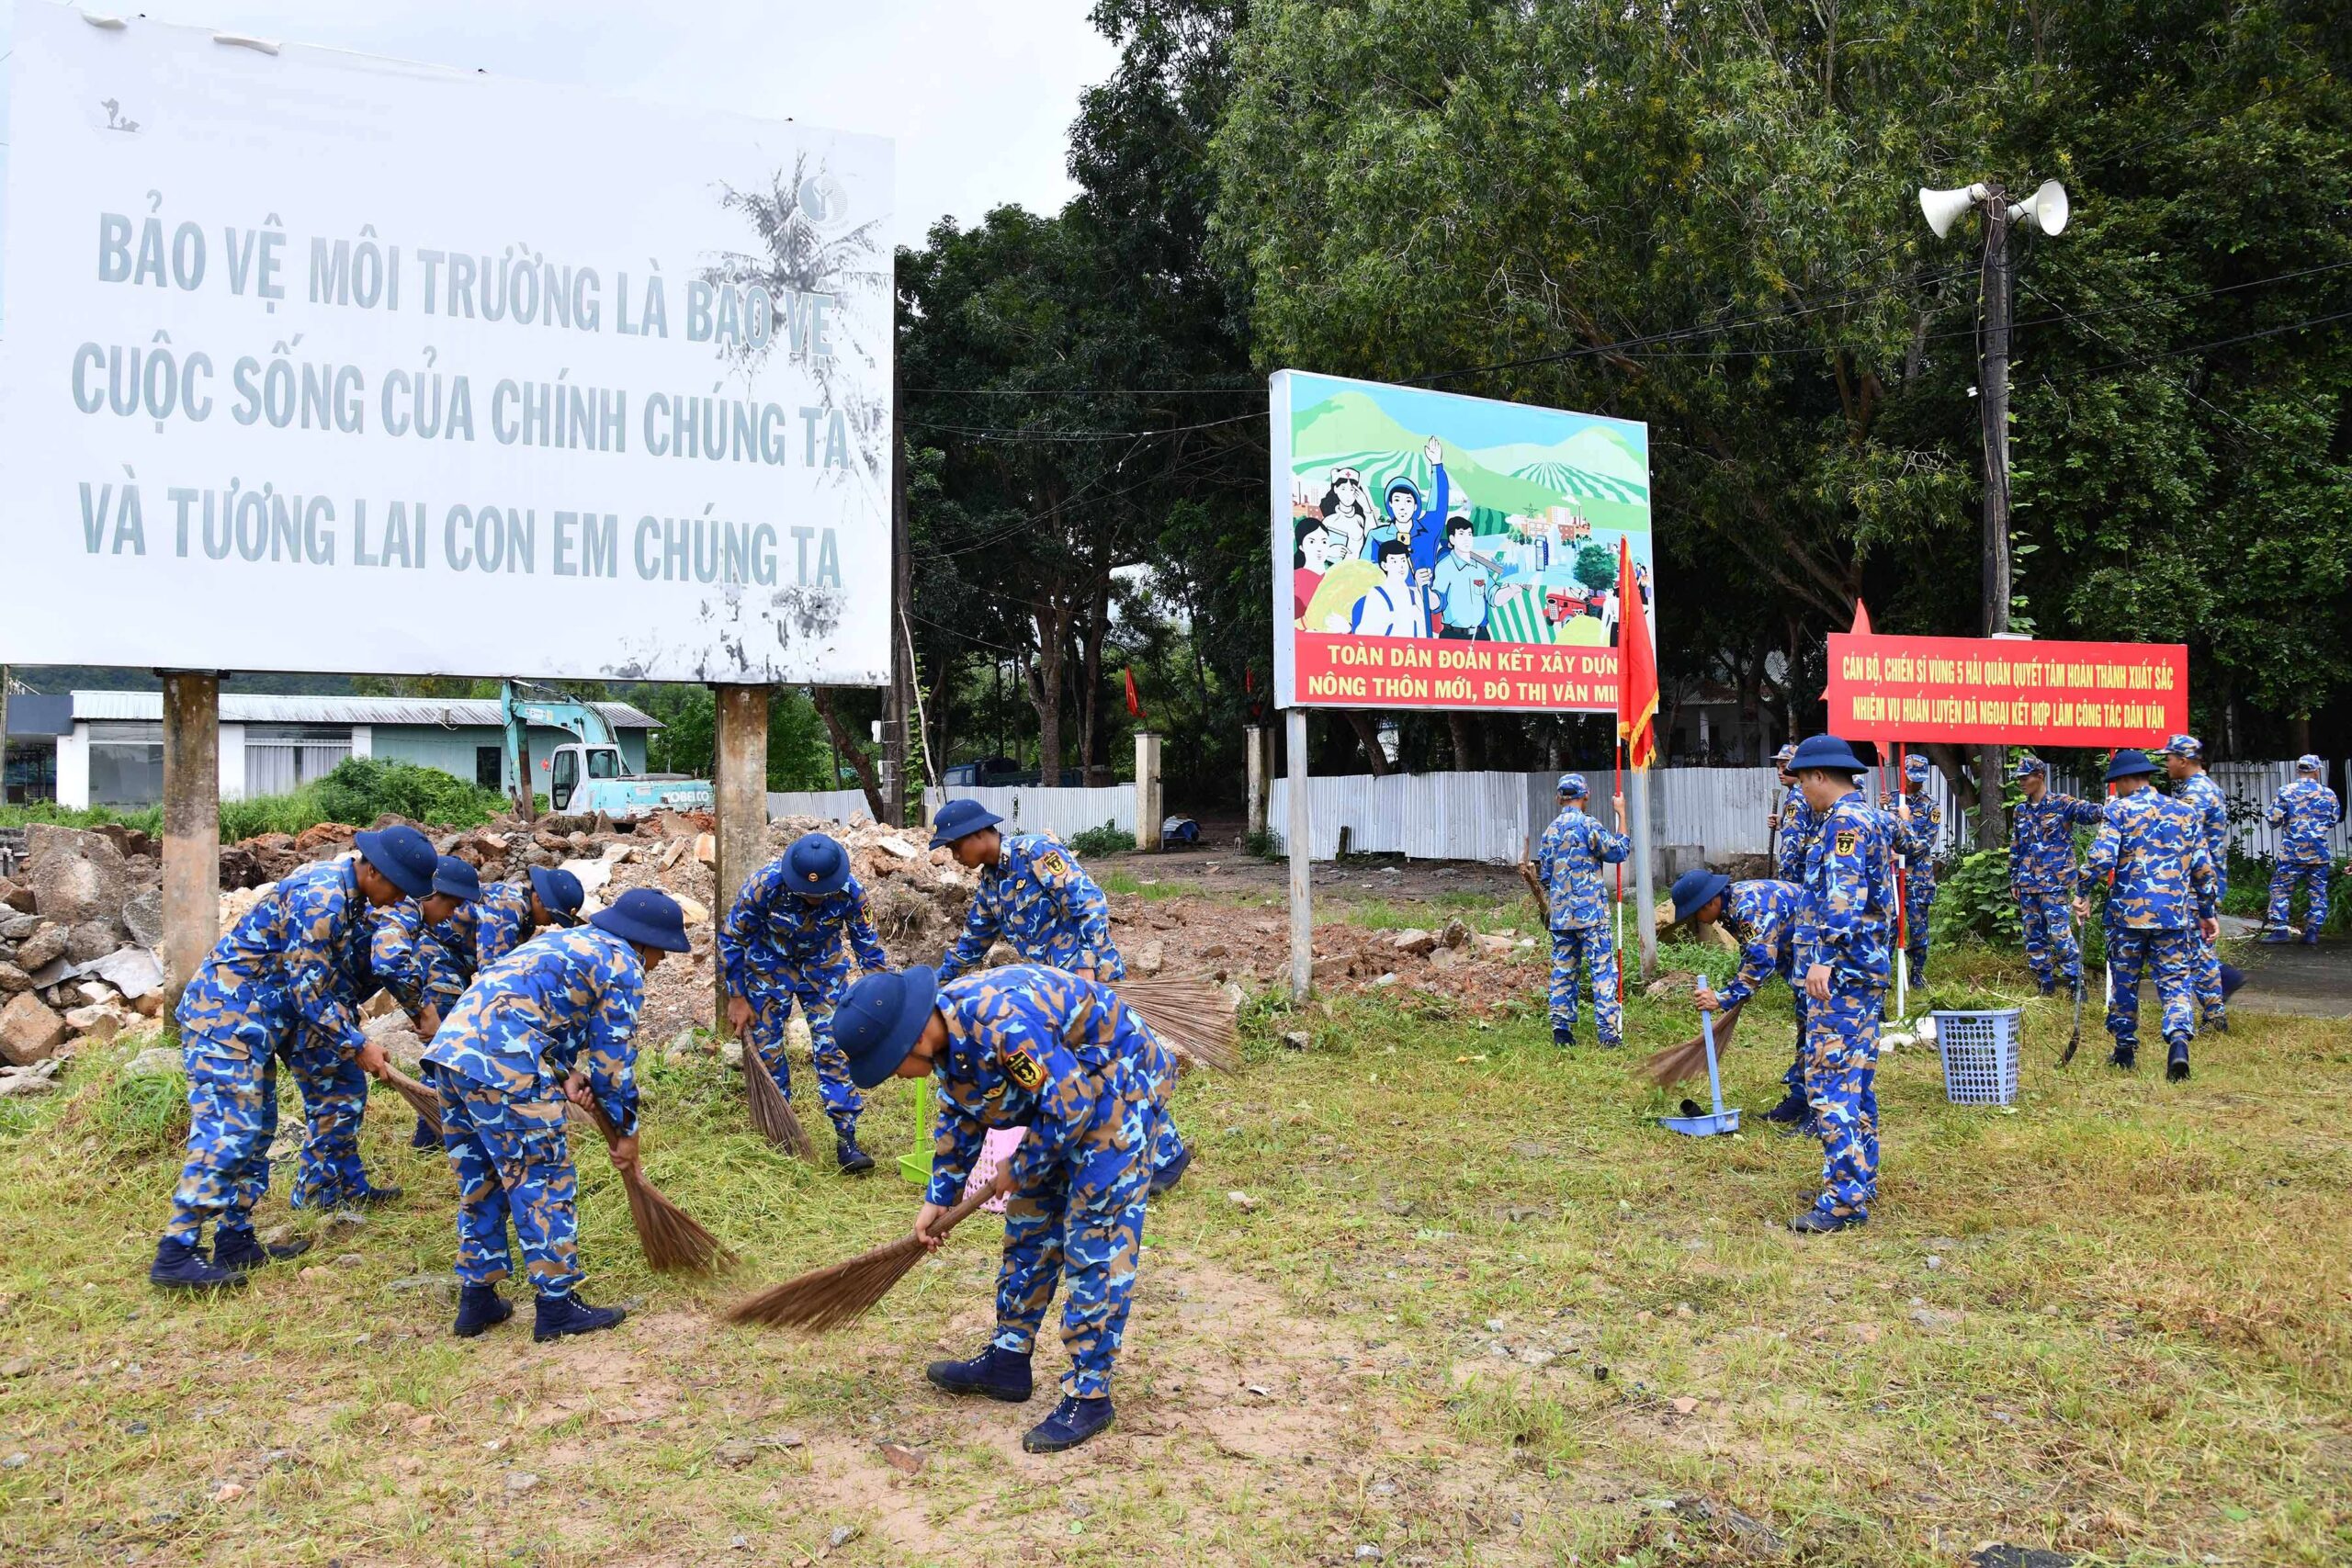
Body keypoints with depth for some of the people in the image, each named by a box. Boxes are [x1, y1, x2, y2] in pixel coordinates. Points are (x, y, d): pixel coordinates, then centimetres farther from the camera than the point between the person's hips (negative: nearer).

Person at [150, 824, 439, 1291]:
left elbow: (326, 982, 19)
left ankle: (235, 1241, 18)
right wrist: (357, 1045, -11)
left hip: (251, 1020, 11)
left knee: (255, 1130, 12)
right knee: (226, 1132, -12)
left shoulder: (347, 895, 9)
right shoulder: (321, 898, -22)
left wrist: (353, 1026, 9)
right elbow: (307, 992, -19)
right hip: (226, 1014, -11)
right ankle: (175, 1252, -10)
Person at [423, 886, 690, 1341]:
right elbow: (615, 1054, 3)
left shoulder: (572, 940, 28)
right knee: (545, 1182, 1)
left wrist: (570, 1076, 10)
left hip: (450, 1045, 9)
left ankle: (477, 1300, 26)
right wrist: (626, 1130, 13)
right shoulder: (623, 965, 2)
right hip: (503, 1064, -9)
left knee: (479, 1182, 18)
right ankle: (556, 1306, 7)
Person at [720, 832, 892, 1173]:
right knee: (766, 1050, 3)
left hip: (823, 968, 0)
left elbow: (869, 946, -12)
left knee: (834, 1049, -8)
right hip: (769, 966, 0)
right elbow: (730, 937, -16)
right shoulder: (764, 885, -32)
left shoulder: (850, 892, -28)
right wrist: (737, 998, -12)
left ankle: (846, 1138, -3)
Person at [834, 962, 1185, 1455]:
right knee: (1029, 1228, 15)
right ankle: (1008, 1362, 28)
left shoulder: (1002, 1023, -35)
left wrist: (1020, 1170, -16)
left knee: (1095, 1248, -8)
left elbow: (1069, 1104, -31)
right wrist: (938, 1198, 13)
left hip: (1116, 1094, -10)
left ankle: (1089, 1396, 1)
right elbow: (960, 1119, 13)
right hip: (1063, 1095, 10)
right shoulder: (948, 1037, -4)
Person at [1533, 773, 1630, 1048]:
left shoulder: (1550, 830, 11)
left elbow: (1542, 874, 14)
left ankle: (1561, 1030, 9)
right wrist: (1621, 814, 3)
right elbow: (1619, 851, -3)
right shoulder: (1587, 824, -10)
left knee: (1562, 970, 9)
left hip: (1560, 915, 6)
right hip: (1590, 912, -6)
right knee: (1603, 969, -3)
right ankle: (1608, 1031, -6)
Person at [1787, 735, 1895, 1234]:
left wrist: (1824, 958, -31)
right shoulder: (1868, 816, 19)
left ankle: (1845, 1200, -9)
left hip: (1841, 972, -11)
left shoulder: (1844, 821, -14)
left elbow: (1843, 896, -26)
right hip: (1866, 969, 11)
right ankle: (1858, 1180, 23)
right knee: (1856, 1081, 15)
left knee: (1832, 1082, -10)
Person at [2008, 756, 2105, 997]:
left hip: (2055, 883, -6)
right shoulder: (2020, 811, 14)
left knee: (2060, 933, -11)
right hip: (2027, 885, 6)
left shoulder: (2062, 804, -4)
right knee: (2034, 937, 9)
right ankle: (2046, 986, 18)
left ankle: (2076, 983, -1)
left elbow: (2088, 812, -23)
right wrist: (2014, 880, 17)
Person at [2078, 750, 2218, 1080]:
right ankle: (2179, 1040, -22)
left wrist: (2084, 893, -3)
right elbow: (2203, 867, 12)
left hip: (2128, 912, -2)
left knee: (2124, 981, 13)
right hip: (2176, 913, 2)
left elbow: (2101, 857, -16)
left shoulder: (2117, 810, -3)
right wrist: (2207, 912, 19)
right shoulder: (2182, 811, 10)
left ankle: (2125, 1049, 22)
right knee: (2176, 981, 2)